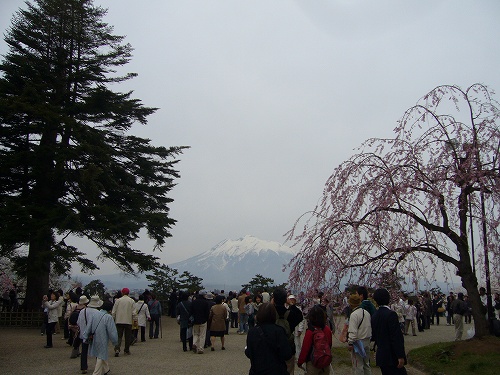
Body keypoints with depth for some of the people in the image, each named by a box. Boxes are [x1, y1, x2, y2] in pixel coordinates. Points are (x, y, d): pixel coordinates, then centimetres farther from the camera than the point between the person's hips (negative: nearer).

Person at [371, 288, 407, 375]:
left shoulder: (374, 316, 8)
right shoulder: (391, 314, -16)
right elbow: (396, 337, -19)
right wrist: (400, 356, -18)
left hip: (381, 357, 8)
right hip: (392, 357, -8)